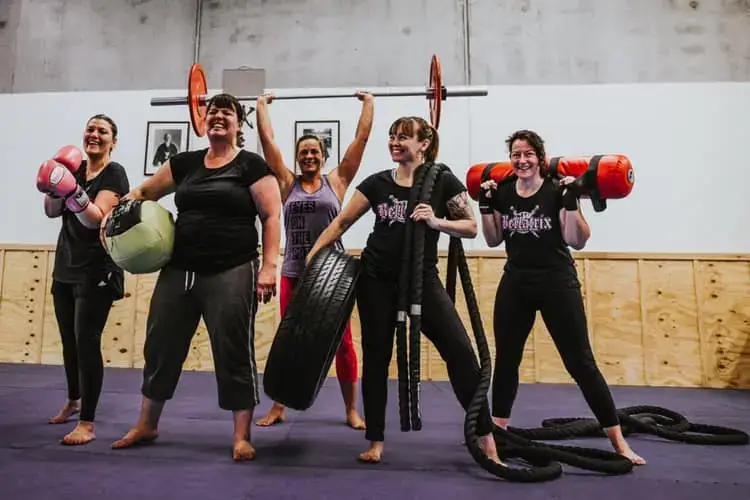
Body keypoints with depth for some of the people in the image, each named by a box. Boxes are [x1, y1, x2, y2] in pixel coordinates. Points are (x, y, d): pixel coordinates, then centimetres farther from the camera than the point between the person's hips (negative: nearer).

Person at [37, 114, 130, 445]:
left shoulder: (114, 174, -7)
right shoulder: (74, 167, 12)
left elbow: (97, 218, -19)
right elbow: (52, 212, 5)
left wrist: (73, 191, -33)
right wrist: (55, 186, -12)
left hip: (97, 272, -7)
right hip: (65, 268, 7)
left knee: (86, 341, -11)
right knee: (68, 340, 17)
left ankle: (87, 423, -7)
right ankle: (74, 401, 37)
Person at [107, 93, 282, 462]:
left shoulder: (251, 165, -1)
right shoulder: (184, 162, 13)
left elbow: (272, 216, -7)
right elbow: (145, 192, 23)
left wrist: (269, 266, -16)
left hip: (231, 273, -5)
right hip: (178, 271, 6)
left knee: (233, 352, -1)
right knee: (160, 346, 13)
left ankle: (242, 437, 13)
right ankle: (146, 425, 34)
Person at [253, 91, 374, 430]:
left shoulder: (336, 181, 4)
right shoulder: (288, 183, 6)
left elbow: (361, 138, 5)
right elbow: (267, 140, 7)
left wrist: (368, 103, 11)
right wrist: (261, 106, 16)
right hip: (294, 273, 1)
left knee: (343, 343, 5)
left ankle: (352, 410, 18)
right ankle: (277, 408, 24)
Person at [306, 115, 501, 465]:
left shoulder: (443, 182, -3)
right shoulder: (377, 182, 3)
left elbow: (471, 227, -2)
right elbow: (342, 221, 7)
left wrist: (436, 222, -19)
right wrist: (313, 253, -1)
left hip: (422, 279, -2)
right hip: (377, 281, 2)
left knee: (460, 351, -8)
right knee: (376, 357, 6)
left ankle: (485, 436, 9)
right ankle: (375, 441, 21)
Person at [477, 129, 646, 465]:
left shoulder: (557, 190, -8)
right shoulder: (503, 192, 4)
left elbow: (577, 241, -12)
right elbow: (494, 241, 9)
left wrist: (572, 202, -22)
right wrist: (486, 206, -3)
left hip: (557, 283, -4)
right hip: (515, 284, 4)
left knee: (580, 362, -3)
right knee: (505, 358, 11)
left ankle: (619, 441, 9)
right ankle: (497, 431, 28)